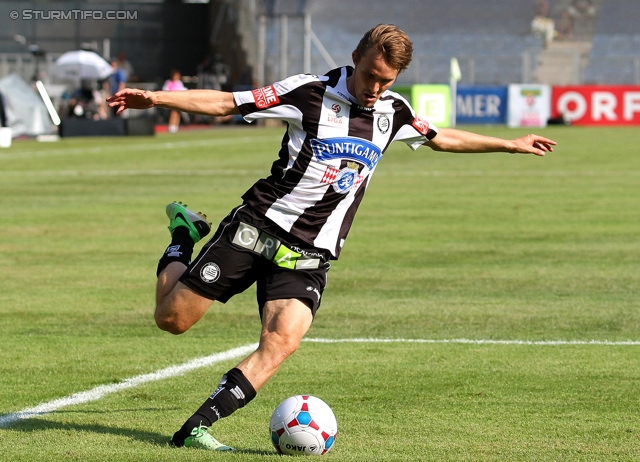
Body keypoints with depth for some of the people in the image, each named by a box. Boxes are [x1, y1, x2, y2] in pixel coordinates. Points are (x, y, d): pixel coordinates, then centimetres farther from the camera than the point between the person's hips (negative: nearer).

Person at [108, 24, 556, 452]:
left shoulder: (393, 111, 8)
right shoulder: (310, 92, -8)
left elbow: (442, 138, 28)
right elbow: (224, 103, -8)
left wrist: (512, 144, 33)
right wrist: (152, 98, -17)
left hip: (310, 253, 3)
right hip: (257, 225, -3)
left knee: (283, 340, -23)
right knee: (173, 319, -2)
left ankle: (196, 427, -22)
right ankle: (184, 236, 29)